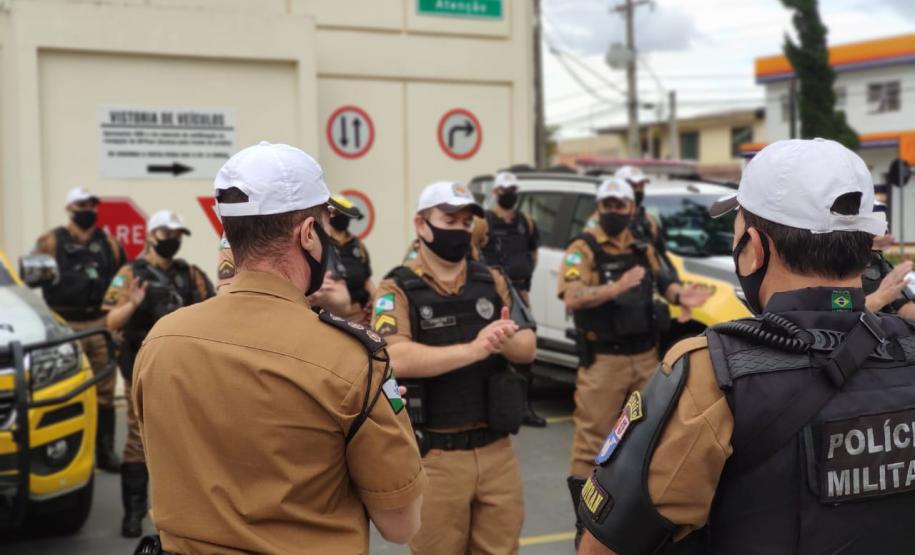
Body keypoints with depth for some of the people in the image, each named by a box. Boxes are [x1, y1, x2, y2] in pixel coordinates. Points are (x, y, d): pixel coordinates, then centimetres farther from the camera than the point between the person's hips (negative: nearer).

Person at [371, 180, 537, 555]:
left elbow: (528, 348, 7)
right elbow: (397, 359, -22)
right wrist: (473, 349, -25)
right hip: (434, 456, -4)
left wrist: (505, 343, -17)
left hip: (496, 449, 4)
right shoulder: (398, 290, -7)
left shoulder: (493, 281, 9)